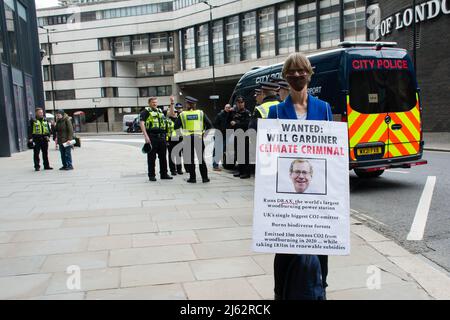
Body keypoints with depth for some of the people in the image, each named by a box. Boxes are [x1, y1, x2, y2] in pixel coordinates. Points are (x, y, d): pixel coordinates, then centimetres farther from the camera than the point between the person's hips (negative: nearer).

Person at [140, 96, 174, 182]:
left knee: (163, 156, 10)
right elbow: (142, 123, -9)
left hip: (162, 136, 6)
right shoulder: (146, 111, 0)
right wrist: (146, 136, -19)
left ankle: (164, 174, 19)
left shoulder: (160, 111, 19)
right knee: (151, 157, 0)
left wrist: (171, 103, 17)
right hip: (152, 137, -6)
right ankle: (151, 175, 7)